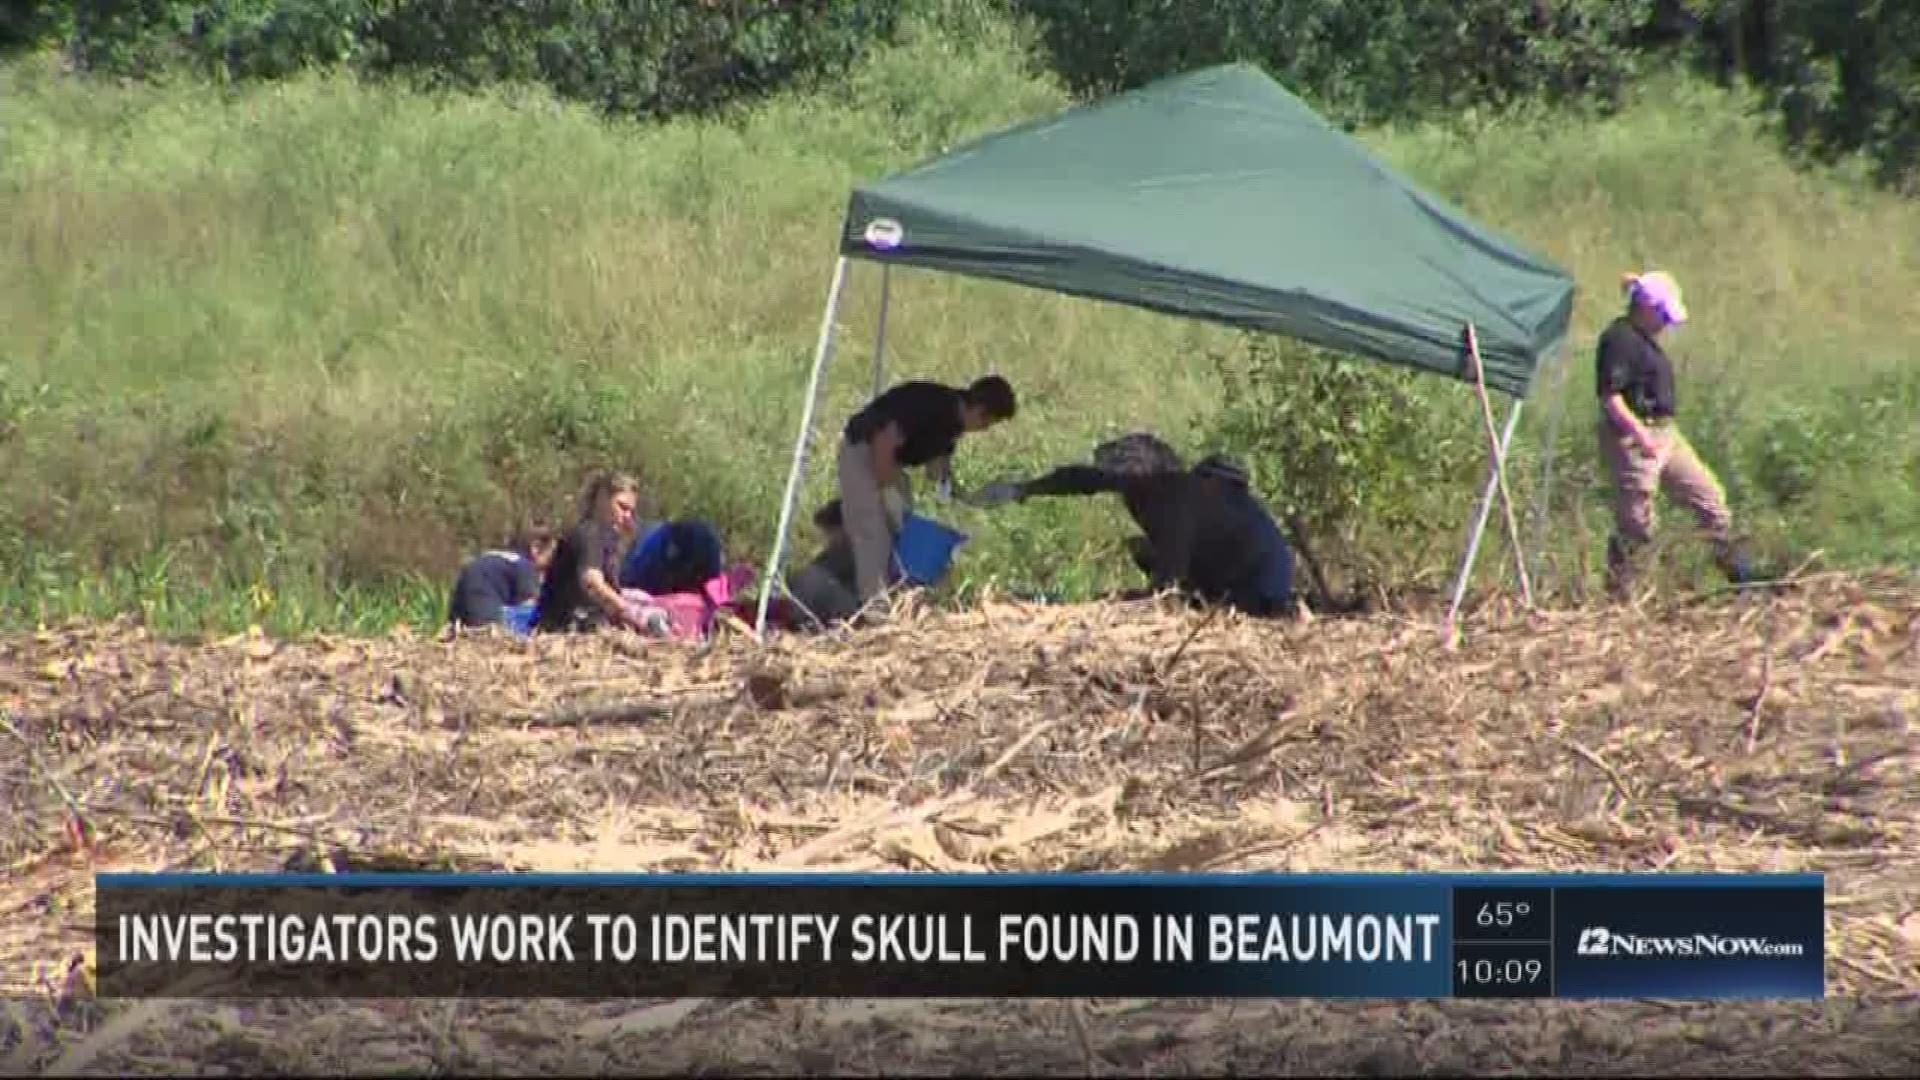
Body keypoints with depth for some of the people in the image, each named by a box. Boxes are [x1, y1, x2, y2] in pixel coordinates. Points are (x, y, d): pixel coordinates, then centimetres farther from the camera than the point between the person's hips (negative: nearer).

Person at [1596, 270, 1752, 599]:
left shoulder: (1644, 339, 15)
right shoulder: (1619, 340, -16)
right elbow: (1609, 397, -23)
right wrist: (1641, 436, -29)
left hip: (1666, 435, 10)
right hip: (1633, 439, -10)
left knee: (1709, 497, 11)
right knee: (1635, 523, -5)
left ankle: (1739, 573, 19)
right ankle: (1617, 593, 7)